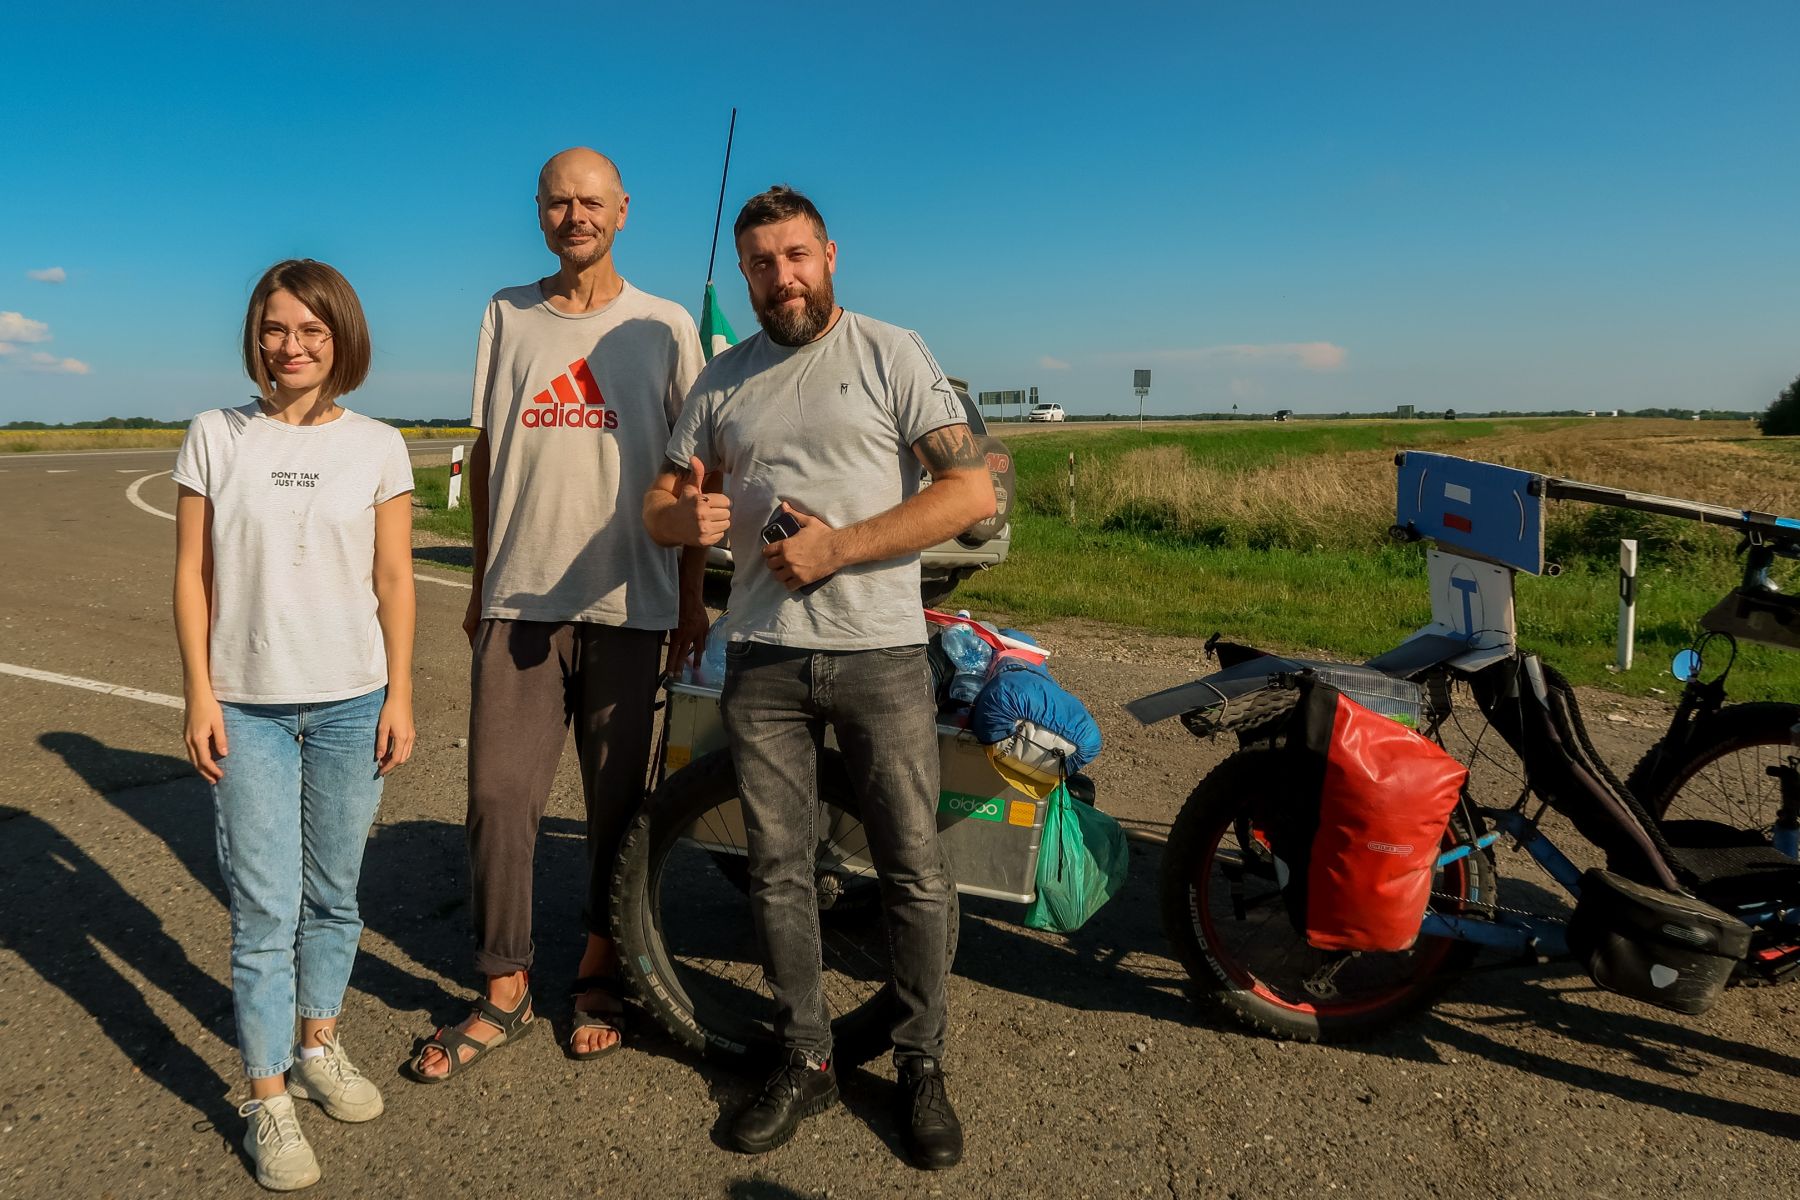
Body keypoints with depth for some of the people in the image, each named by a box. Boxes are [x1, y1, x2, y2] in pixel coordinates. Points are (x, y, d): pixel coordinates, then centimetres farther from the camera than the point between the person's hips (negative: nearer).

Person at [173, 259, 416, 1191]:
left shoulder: (377, 447, 1)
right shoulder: (216, 437, 0)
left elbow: (393, 581, 3)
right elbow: (192, 574, 1)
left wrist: (399, 694, 0)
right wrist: (199, 694, -4)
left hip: (351, 702, 1)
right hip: (247, 704, -1)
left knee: (333, 895, 13)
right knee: (264, 909, 1)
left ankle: (319, 1046, 33)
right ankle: (268, 1101, 13)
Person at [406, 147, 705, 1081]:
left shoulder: (665, 327, 5)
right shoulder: (506, 315, 10)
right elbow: (487, 454, 14)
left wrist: (692, 597, 4)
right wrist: (481, 581, 13)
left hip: (627, 604, -1)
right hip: (519, 602, 2)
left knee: (618, 801, 7)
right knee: (498, 795, 0)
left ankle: (597, 971, 25)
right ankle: (505, 990, 14)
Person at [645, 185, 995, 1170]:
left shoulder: (891, 353, 1)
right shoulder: (723, 380, 12)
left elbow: (971, 489, -9)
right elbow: (661, 504, 15)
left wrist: (836, 548, -15)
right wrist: (684, 516, -11)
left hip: (880, 653, -3)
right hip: (763, 659, 4)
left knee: (913, 870, 2)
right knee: (777, 872, 10)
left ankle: (921, 1066, 20)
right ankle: (806, 1061, 26)